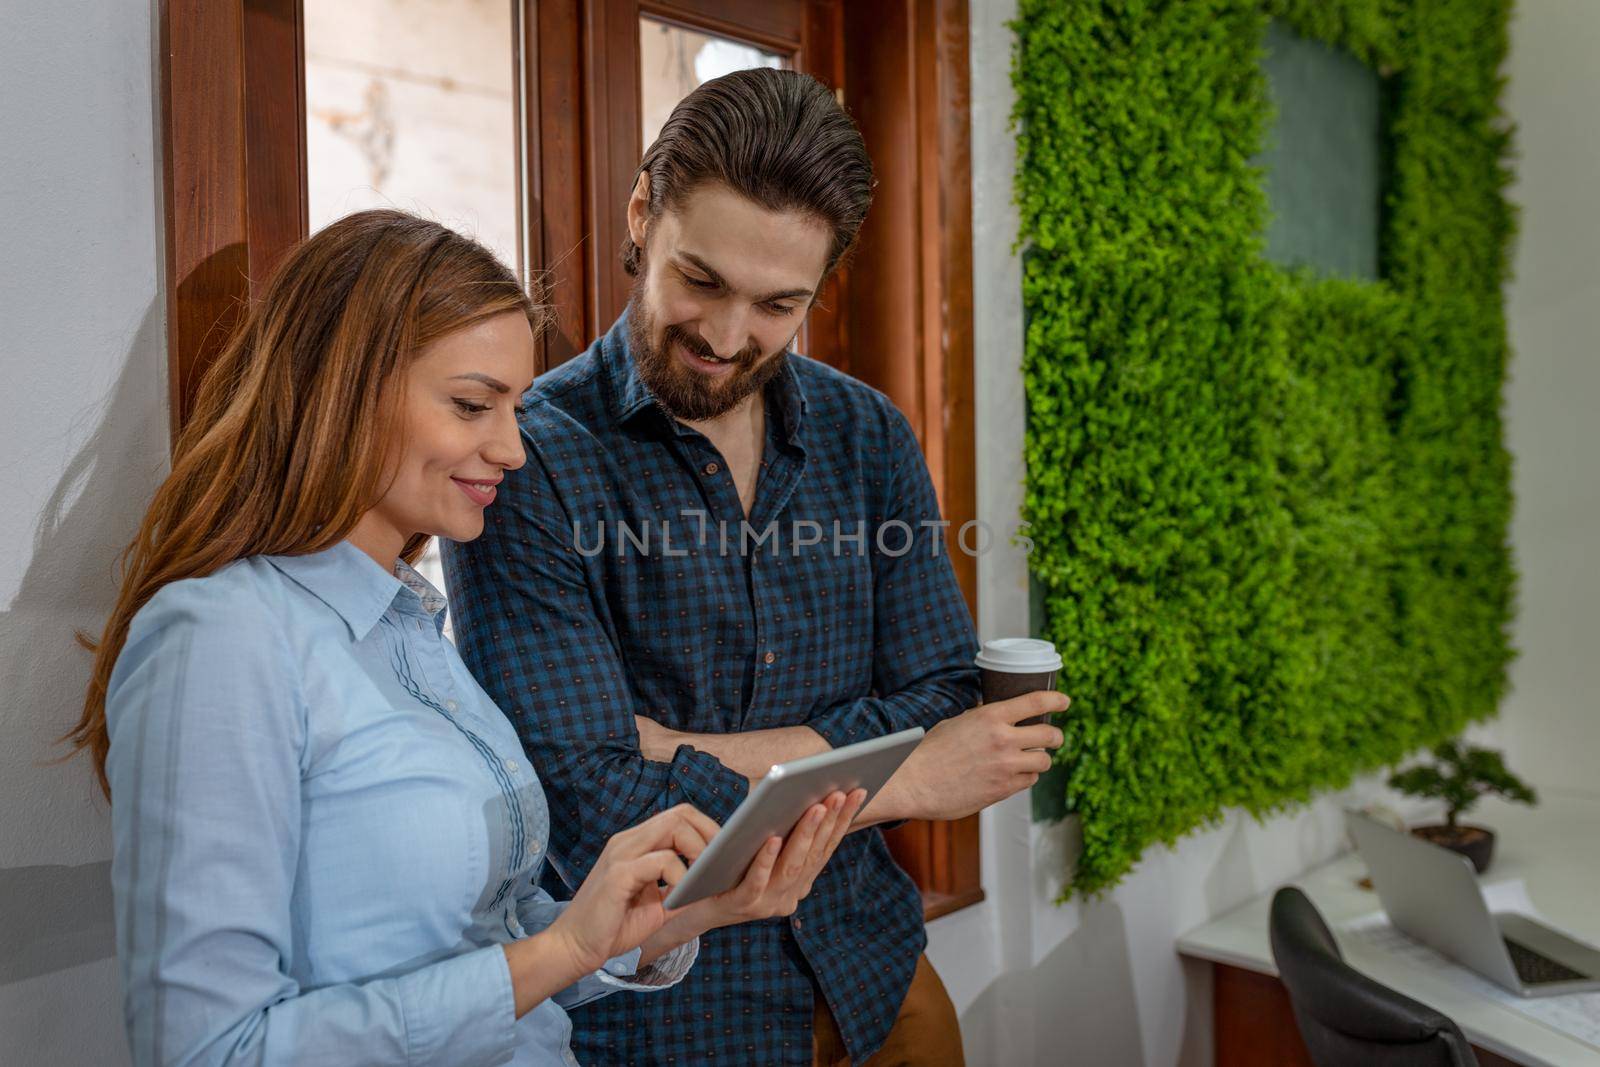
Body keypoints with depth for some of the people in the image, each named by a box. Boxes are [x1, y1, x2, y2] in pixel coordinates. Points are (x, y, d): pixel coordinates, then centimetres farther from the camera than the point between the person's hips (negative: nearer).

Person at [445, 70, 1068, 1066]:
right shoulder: (524, 462, -17)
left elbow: (945, 712, -6)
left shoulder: (869, 436, -1)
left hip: (869, 976, 5)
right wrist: (903, 780, -18)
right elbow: (587, 811, -23)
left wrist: (702, 756, -19)